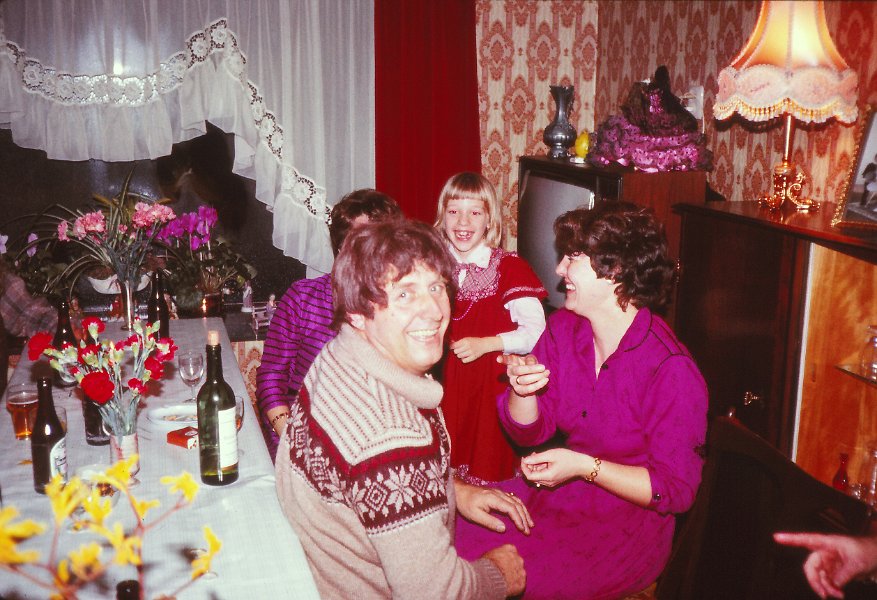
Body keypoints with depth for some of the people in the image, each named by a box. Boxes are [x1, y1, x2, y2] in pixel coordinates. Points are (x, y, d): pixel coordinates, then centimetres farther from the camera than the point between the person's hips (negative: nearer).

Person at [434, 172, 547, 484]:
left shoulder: (510, 267, -10)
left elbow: (536, 331, -14)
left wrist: (485, 344, -20)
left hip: (493, 383, -4)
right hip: (445, 382, 4)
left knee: (489, 463, 3)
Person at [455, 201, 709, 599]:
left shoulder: (671, 371, -21)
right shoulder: (564, 328, -1)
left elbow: (676, 489, -16)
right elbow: (530, 433, 2)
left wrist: (585, 466, -25)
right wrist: (522, 389, -19)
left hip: (628, 519, -6)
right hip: (558, 491, 6)